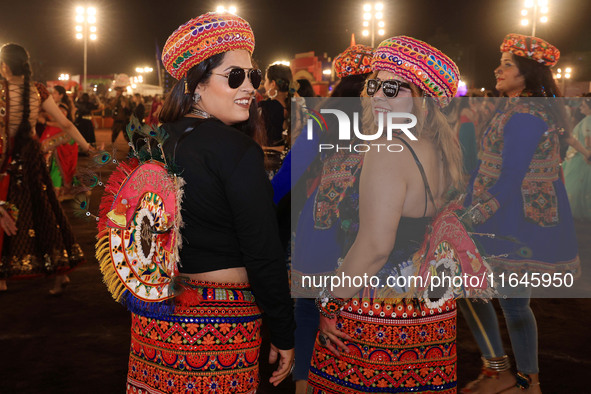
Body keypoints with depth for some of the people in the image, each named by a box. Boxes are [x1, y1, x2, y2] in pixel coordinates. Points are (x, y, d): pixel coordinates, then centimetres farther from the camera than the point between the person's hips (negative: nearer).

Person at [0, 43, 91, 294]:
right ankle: (60, 271, 15)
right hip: (31, 156, 4)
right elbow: (66, 124, 1)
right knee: (41, 210, 12)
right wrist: (88, 148, 10)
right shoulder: (38, 91, -2)